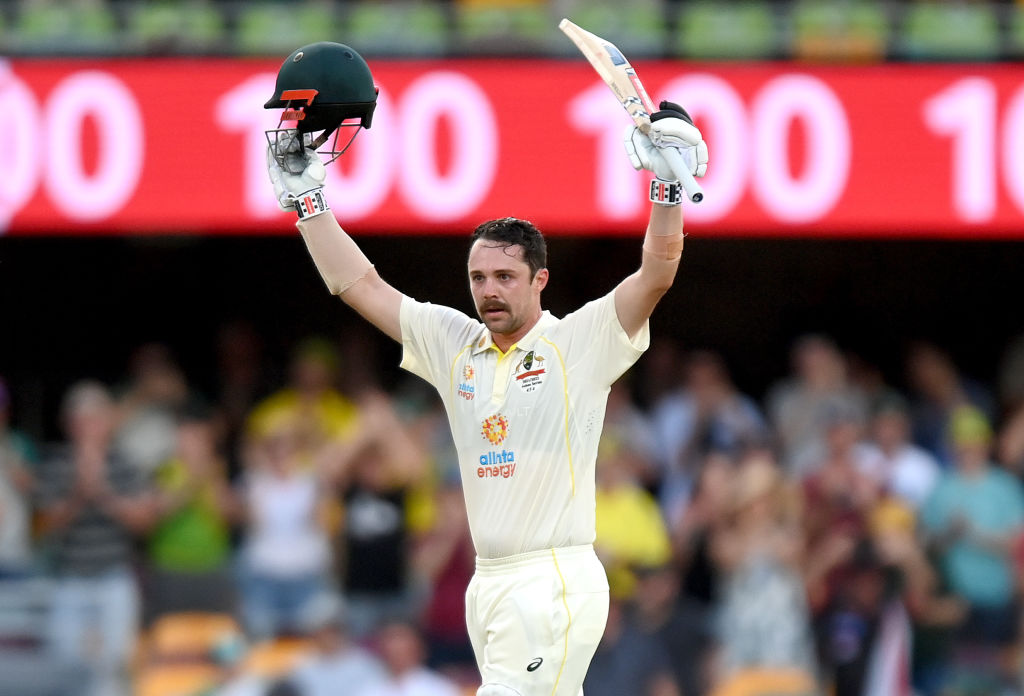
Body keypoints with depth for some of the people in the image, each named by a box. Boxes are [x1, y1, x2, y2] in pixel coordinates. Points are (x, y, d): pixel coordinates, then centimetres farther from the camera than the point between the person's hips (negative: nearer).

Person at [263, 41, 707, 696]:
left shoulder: (580, 342, -2)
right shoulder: (455, 344, 14)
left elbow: (657, 275, -12)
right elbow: (362, 286, 18)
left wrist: (669, 186, -23)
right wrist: (307, 198, 16)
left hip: (557, 582, -6)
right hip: (490, 585, 6)